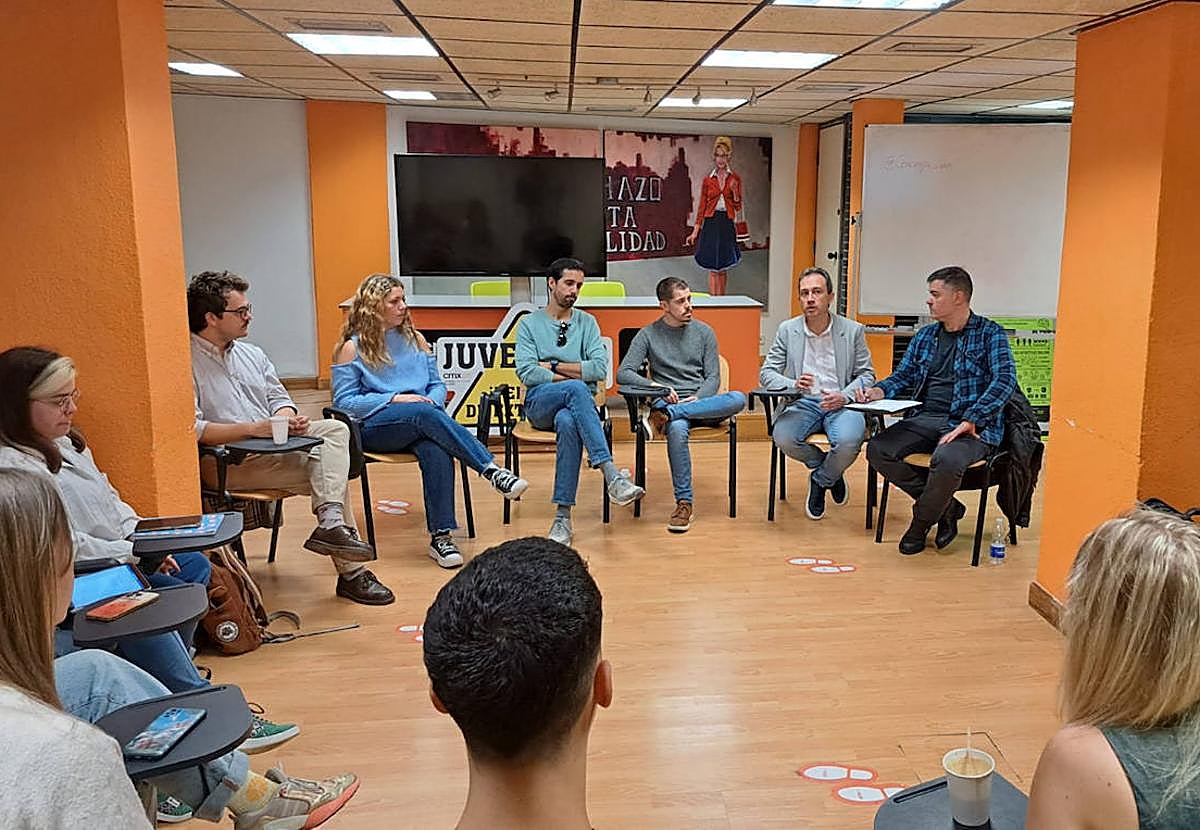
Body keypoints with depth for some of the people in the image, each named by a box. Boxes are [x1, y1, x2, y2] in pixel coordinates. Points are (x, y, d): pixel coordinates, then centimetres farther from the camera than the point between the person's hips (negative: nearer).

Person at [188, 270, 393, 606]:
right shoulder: (188, 363, -9)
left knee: (336, 429, -14)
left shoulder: (251, 353, 18)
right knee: (325, 471, -19)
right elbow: (191, 429, -18)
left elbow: (278, 396, 17)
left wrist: (288, 419, -7)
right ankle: (351, 573, -14)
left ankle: (330, 524, -24)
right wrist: (254, 429, -22)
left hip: (274, 444, 8)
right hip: (226, 461, -8)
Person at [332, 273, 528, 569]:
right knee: (425, 414, -36)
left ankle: (440, 537, -35)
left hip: (419, 424, 3)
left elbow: (438, 385, 19)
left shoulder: (415, 339, 18)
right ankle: (492, 471, -43)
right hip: (373, 427, -3)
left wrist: (432, 401, -6)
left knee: (436, 451, -34)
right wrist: (395, 399, -11)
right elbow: (343, 401, -1)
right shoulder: (352, 348, 4)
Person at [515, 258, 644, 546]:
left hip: (579, 401, 1)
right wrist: (575, 377, -9)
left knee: (567, 422, -38)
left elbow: (600, 369, -1)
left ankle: (563, 517, -39)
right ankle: (612, 476, -46)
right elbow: (526, 373, -6)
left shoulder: (586, 322, 16)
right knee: (576, 389, -36)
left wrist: (554, 366, -3)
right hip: (540, 403, -1)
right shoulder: (529, 324, 11)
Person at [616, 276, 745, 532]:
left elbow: (713, 378, 8)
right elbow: (623, 374, -1)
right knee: (677, 429, -39)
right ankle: (684, 502, -32)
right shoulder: (648, 335, 8)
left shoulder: (704, 332, 14)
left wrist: (696, 399, -12)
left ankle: (665, 416, -36)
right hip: (668, 403, -2)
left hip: (704, 403, 2)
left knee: (738, 399, -32)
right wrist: (660, 388, -14)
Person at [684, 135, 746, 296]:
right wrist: (695, 231, 2)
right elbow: (702, 206, 6)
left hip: (727, 224, 1)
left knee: (723, 267, 5)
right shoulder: (707, 180, 5)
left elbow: (738, 206, 6)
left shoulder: (735, 179, 6)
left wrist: (735, 191, -13)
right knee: (713, 267, -4)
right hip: (711, 223, -1)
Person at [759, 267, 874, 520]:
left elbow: (867, 375, 7)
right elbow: (766, 373, 6)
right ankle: (831, 470, 4)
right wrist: (793, 384, -17)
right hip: (803, 402, 2)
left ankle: (821, 481, 3)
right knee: (782, 438, -30)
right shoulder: (787, 330, 8)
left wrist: (844, 396, -14)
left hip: (841, 403, -1)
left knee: (848, 441, -34)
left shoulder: (853, 330, 5)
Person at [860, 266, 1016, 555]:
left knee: (947, 461, -38)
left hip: (971, 426, -6)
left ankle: (921, 522, -6)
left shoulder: (989, 334, 0)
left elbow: (1005, 379, -13)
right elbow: (903, 376, 21)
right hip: (925, 420, 6)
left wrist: (970, 422, -22)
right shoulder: (925, 336, 19)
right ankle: (946, 506, -2)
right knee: (877, 450, -19)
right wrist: (880, 391, -3)